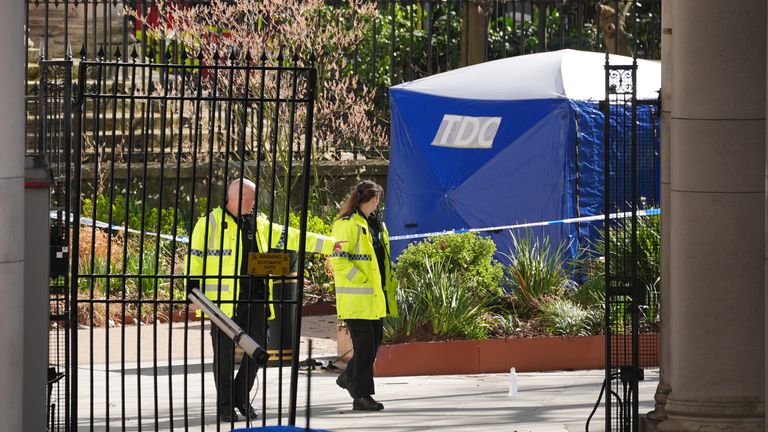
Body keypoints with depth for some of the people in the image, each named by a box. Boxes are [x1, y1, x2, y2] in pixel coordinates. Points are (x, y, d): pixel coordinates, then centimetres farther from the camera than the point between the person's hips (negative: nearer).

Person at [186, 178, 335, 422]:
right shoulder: (210, 222, -1)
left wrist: (329, 245, 16)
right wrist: (194, 289, -10)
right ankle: (225, 406, 9)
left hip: (255, 300, 5)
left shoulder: (259, 224, 15)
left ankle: (241, 397, 23)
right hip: (224, 300, -5)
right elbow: (195, 255, -2)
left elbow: (290, 237, 18)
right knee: (225, 354, 0)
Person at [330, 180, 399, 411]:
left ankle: (349, 377, 34)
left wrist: (391, 280, 17)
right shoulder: (347, 224, -11)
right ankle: (361, 396, -2)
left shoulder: (376, 224, 17)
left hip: (376, 295, 9)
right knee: (364, 343, -7)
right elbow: (338, 259, -18)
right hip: (356, 297, -9)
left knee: (375, 340, 14)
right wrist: (362, 280, -21)